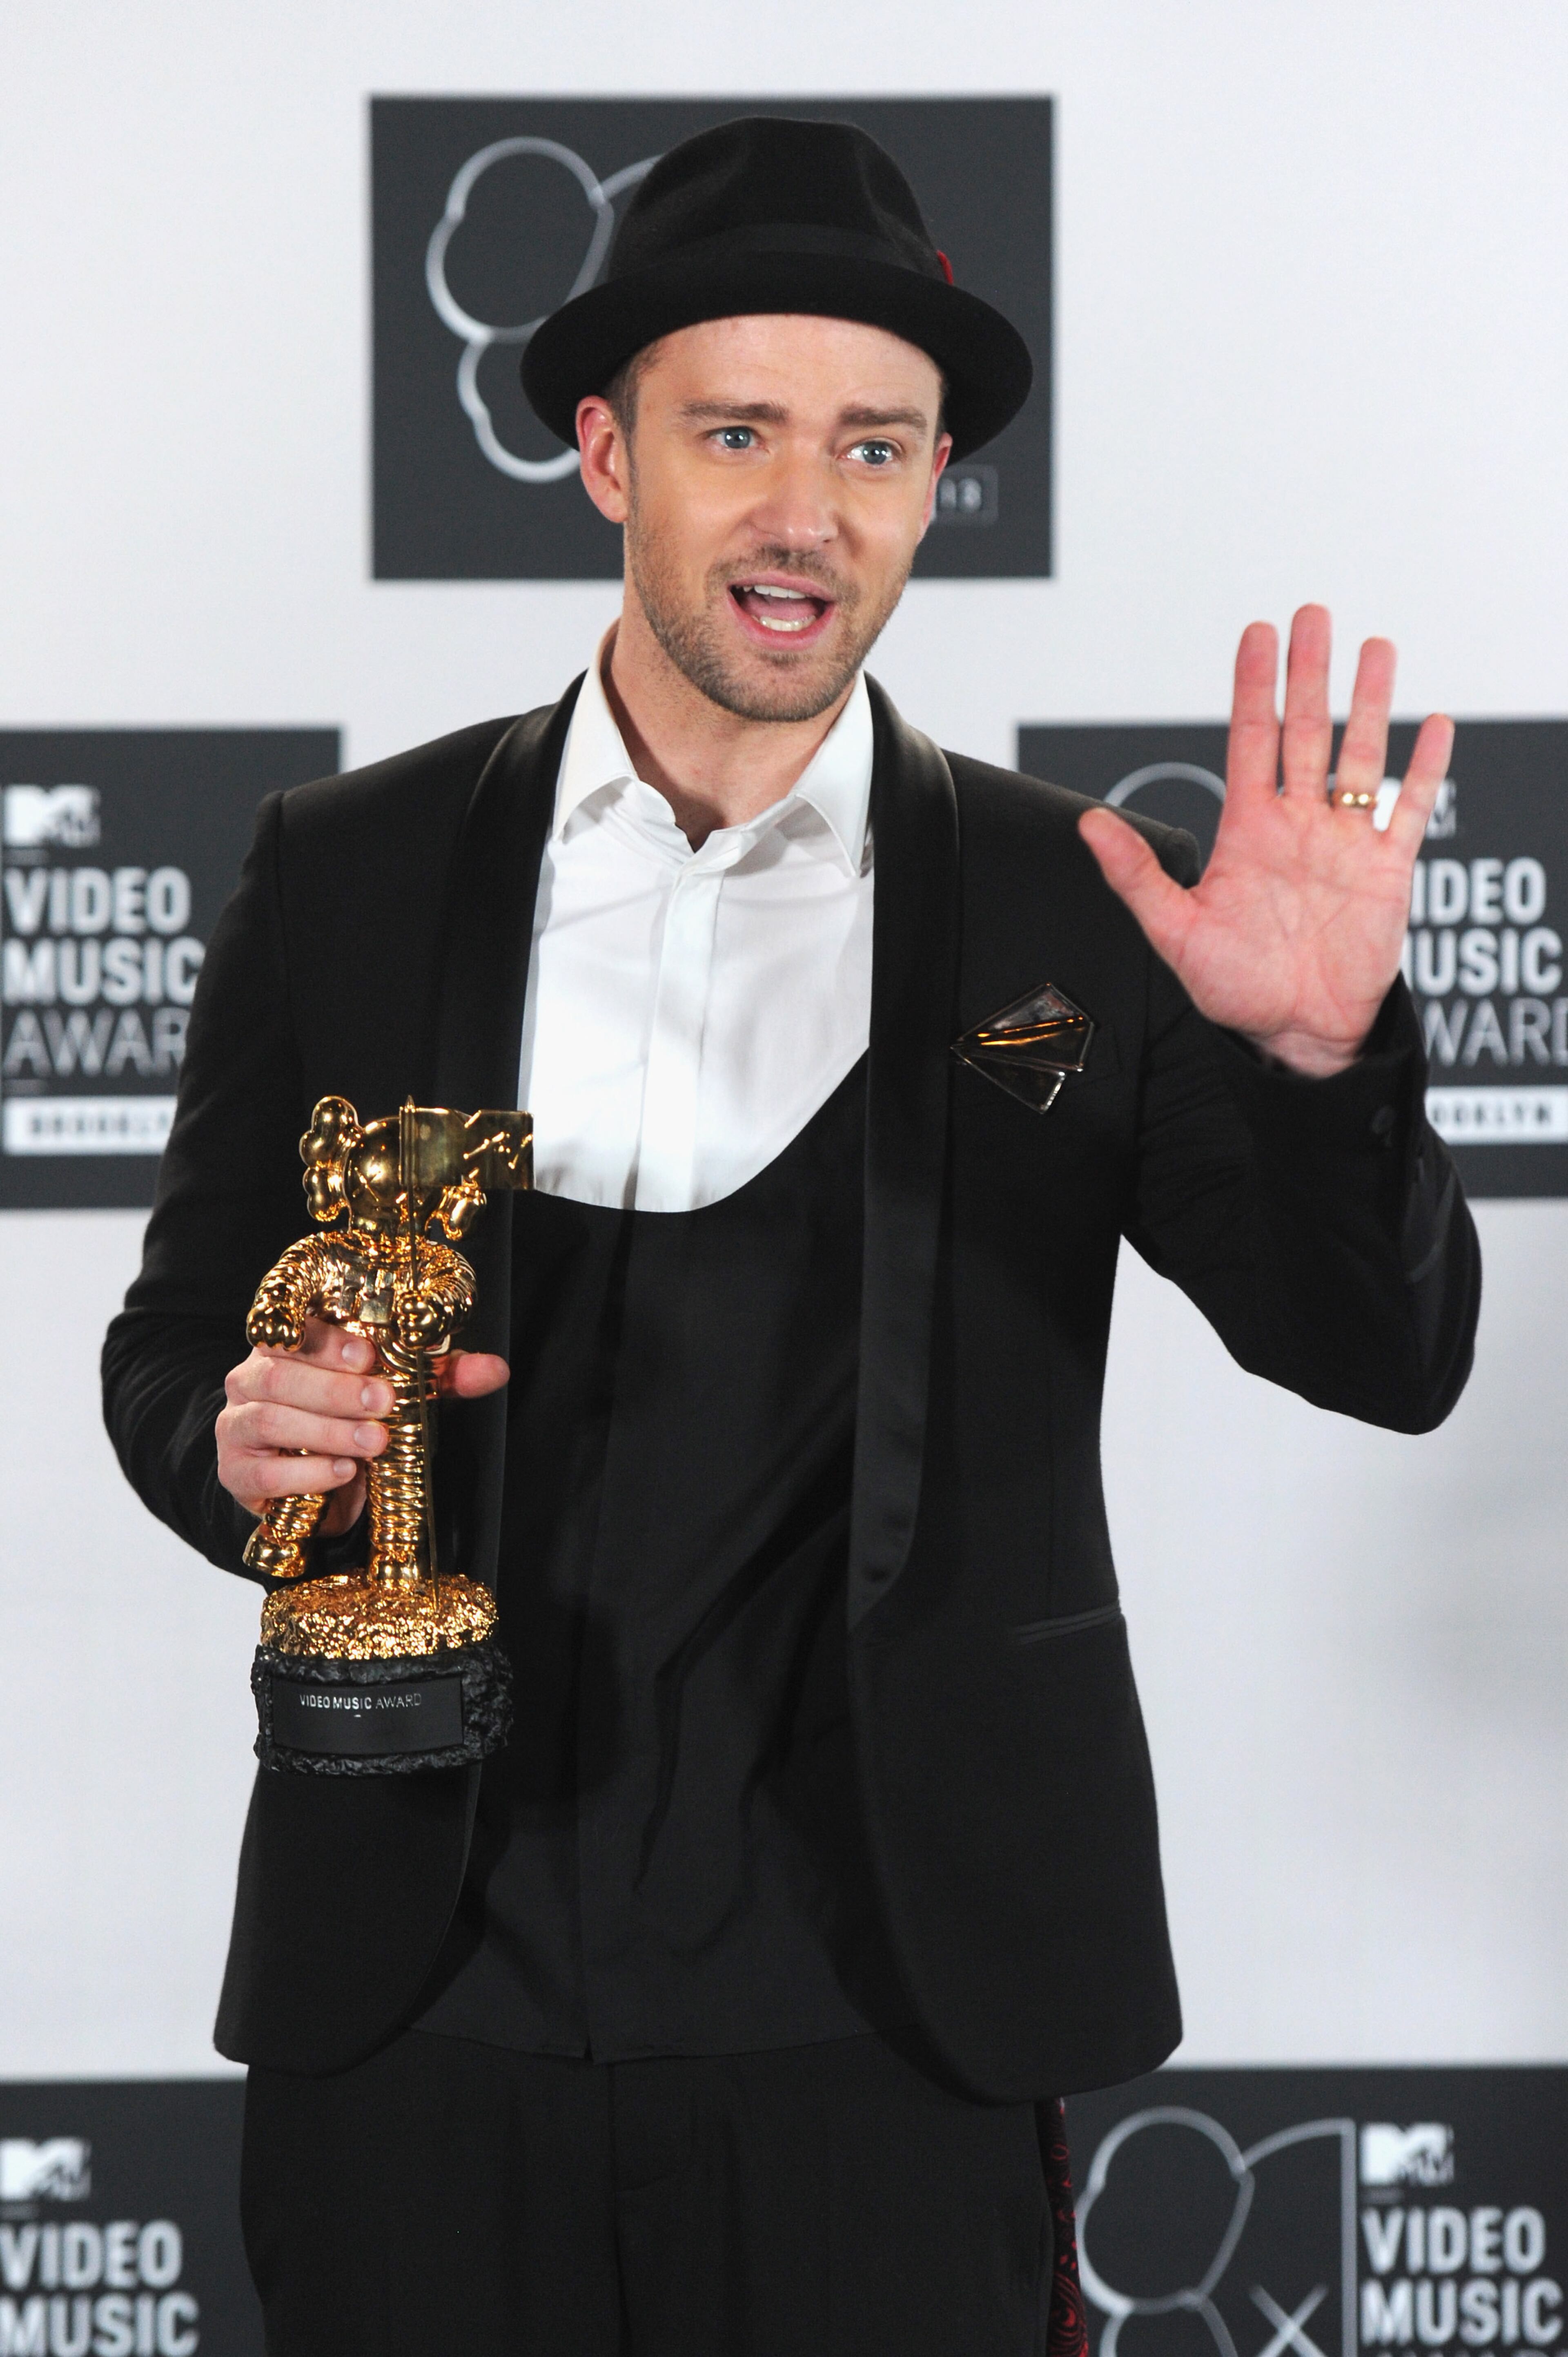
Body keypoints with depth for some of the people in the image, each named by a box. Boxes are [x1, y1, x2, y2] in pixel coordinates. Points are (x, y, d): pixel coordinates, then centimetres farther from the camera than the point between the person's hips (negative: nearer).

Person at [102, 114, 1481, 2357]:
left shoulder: (1072, 907, 0)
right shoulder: (353, 870, 3)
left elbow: (1386, 1357, -2)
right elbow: (178, 1334, 9)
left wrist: (1322, 1052, -21)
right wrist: (242, 1434, -14)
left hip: (880, 2016, -1)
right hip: (418, 2003, 1)